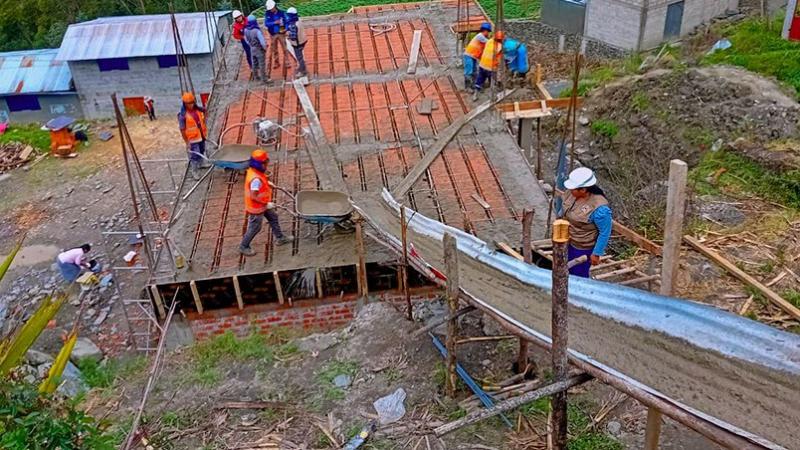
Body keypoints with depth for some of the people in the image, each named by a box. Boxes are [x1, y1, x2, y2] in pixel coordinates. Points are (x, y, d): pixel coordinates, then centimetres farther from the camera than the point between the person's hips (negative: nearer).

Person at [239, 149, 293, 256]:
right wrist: (266, 204, -28)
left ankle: (280, 238, 42)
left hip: (262, 205, 10)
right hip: (256, 207, -10)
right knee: (254, 228, 9)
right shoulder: (256, 179, -36)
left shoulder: (253, 171, -6)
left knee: (273, 217, 23)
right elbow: (253, 197, -35)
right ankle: (243, 246, 30)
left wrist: (267, 183, 11)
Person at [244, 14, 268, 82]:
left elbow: (246, 40, 5)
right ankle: (263, 78, 14)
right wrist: (265, 48, -9)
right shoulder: (257, 31, -30)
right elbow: (262, 41, -26)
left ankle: (256, 76, 34)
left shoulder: (246, 30, -9)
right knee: (262, 64, 6)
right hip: (260, 50, -6)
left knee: (254, 64, 20)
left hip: (252, 49, 7)